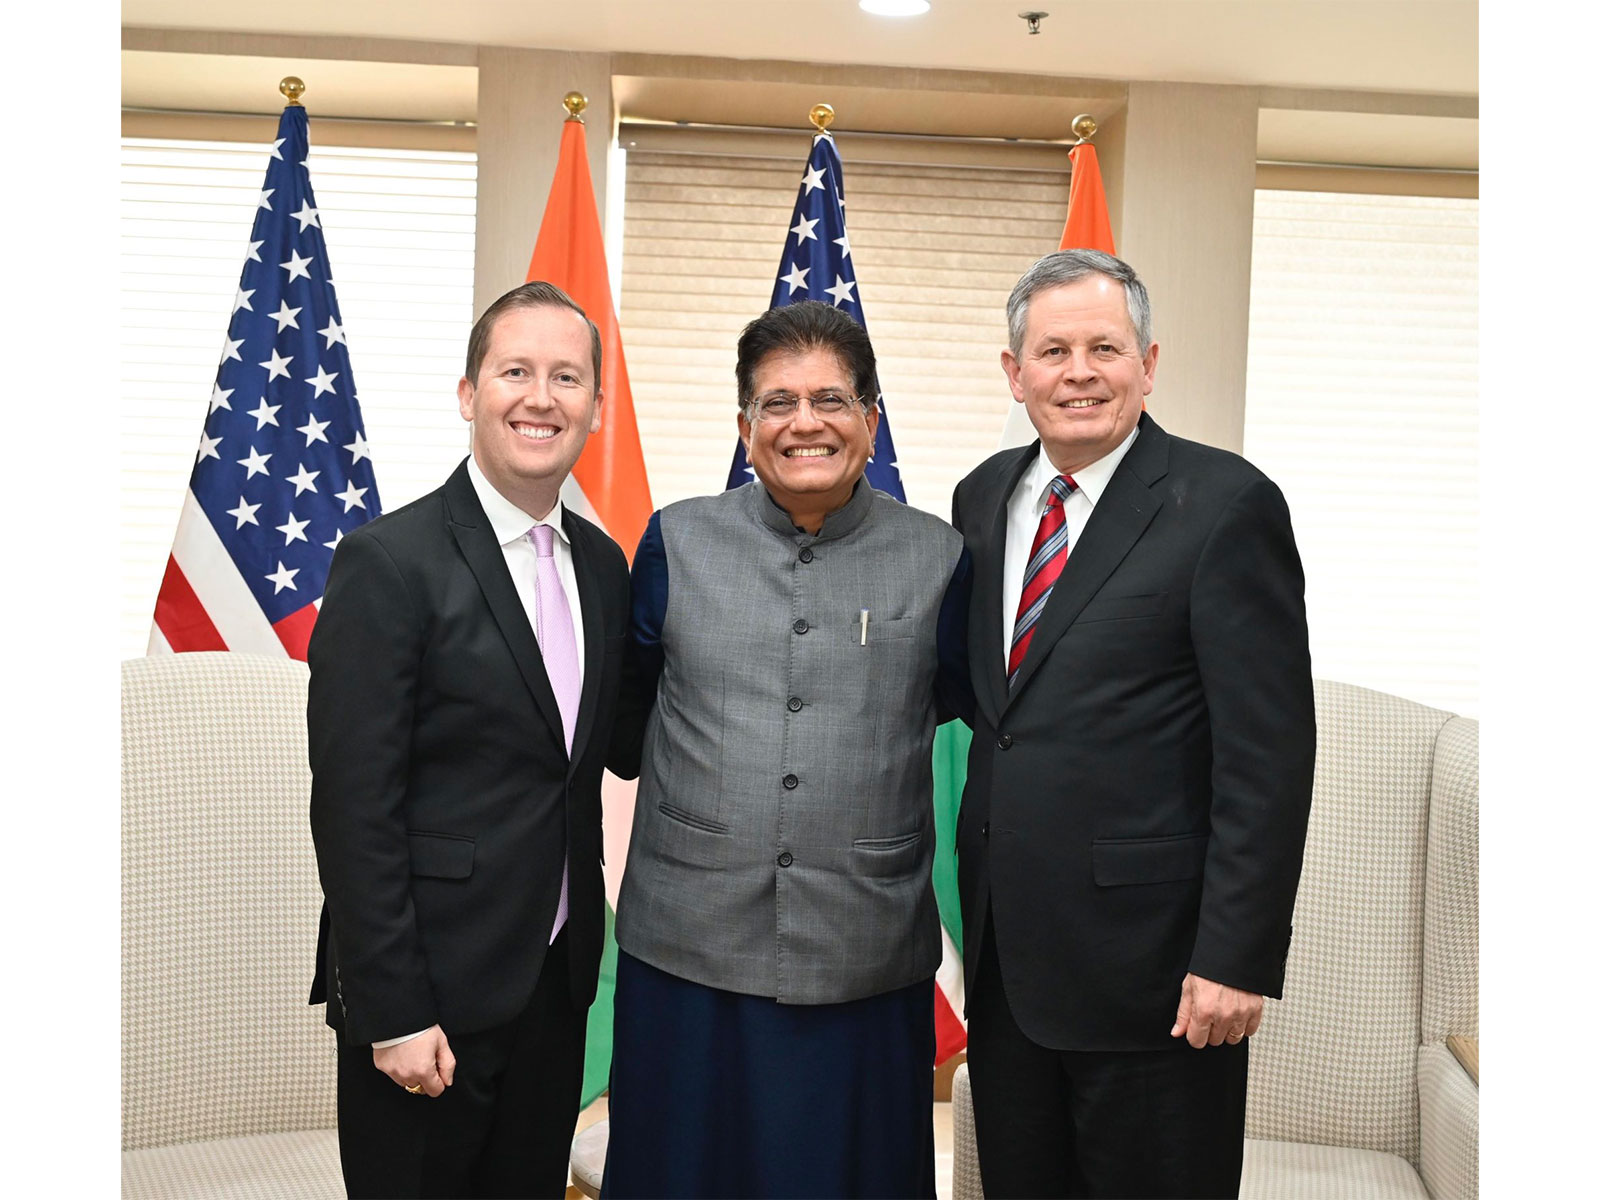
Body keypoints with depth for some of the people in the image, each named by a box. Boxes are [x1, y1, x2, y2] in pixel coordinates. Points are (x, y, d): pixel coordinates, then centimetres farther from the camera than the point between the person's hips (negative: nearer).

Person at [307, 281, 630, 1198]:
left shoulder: (603, 564, 6)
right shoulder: (390, 562, -14)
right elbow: (354, 807, -16)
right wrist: (394, 1014, -16)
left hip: (557, 983, 6)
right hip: (431, 990, -6)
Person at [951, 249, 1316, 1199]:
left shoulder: (1225, 504, -11)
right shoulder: (984, 497, 8)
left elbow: (1269, 754, -14)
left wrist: (1237, 958, -16)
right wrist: (975, 893, 11)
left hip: (1149, 959, -6)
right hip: (1004, 946, 6)